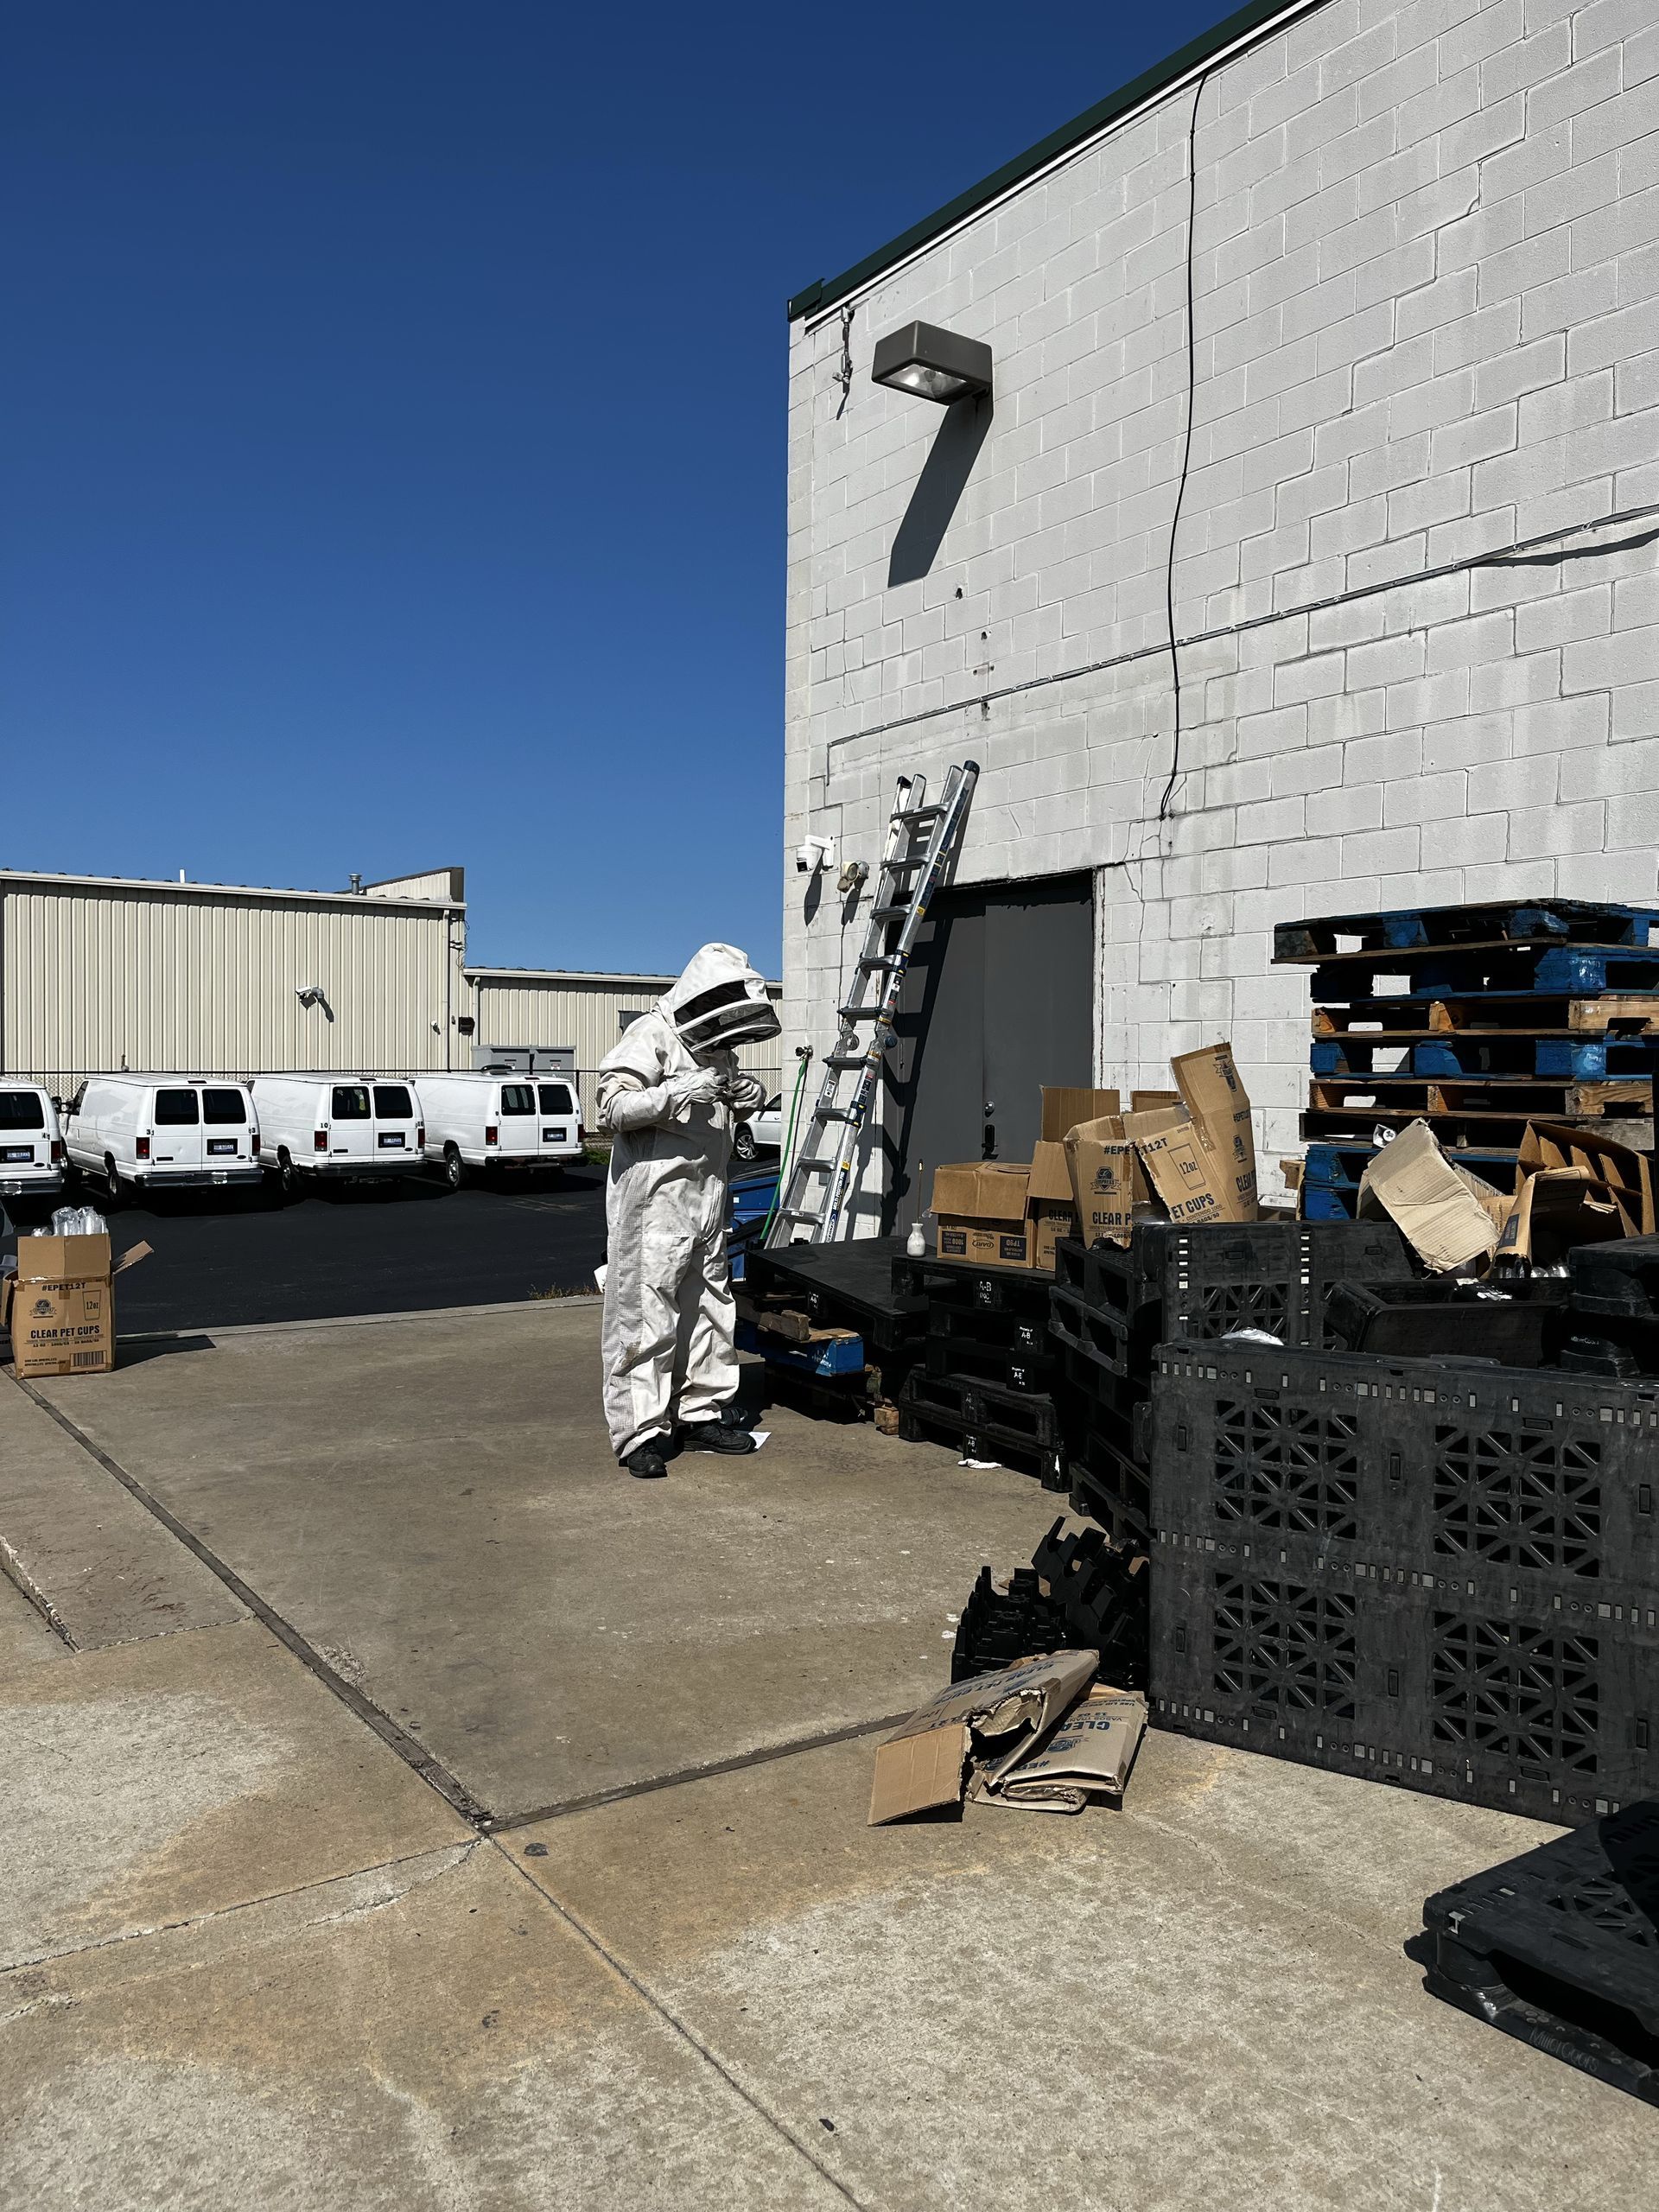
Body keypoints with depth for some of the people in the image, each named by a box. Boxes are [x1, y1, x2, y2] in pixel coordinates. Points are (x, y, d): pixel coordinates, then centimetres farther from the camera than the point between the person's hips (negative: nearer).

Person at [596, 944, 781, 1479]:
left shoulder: (719, 1048, 16)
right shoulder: (650, 1036, -10)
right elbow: (612, 1107, -17)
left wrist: (748, 1099, 8)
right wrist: (676, 1094, -27)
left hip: (708, 1199, 9)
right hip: (654, 1199, -9)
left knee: (710, 1308, 13)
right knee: (646, 1314, -7)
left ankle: (702, 1414, 25)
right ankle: (639, 1434, -2)